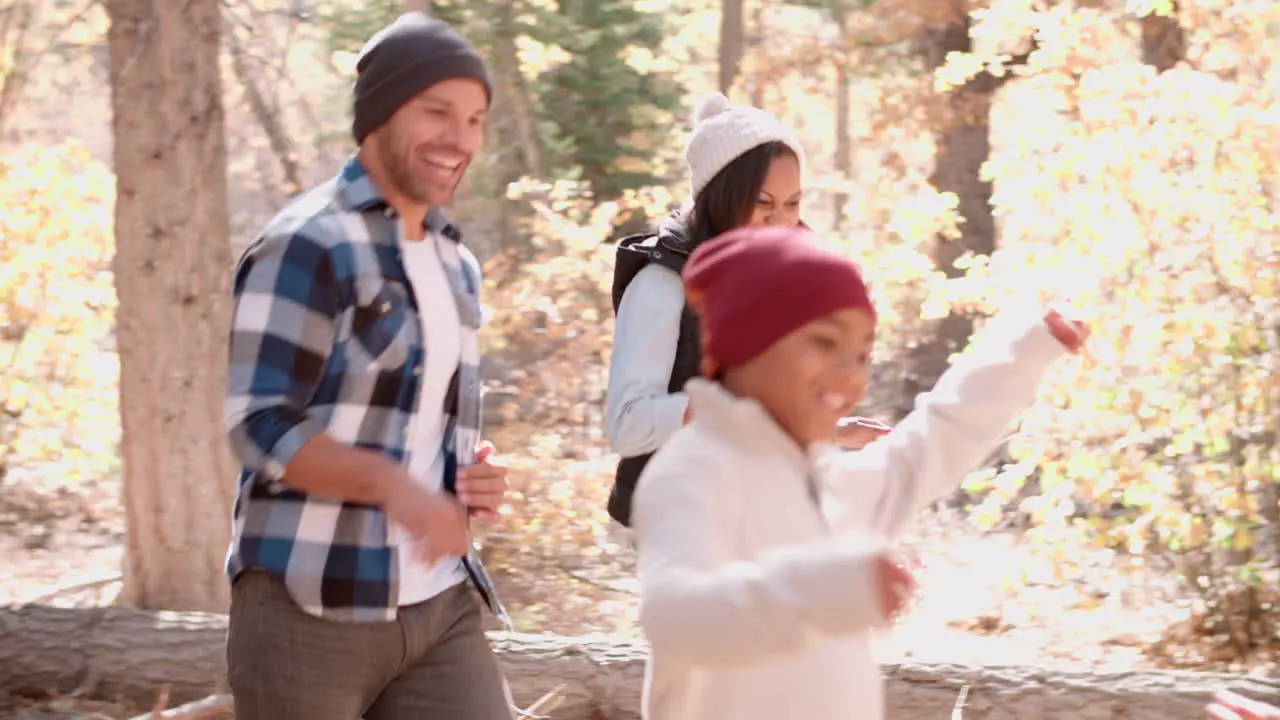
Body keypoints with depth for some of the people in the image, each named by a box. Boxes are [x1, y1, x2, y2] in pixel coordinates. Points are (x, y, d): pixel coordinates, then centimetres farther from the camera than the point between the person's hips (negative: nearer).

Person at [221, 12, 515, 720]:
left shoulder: (456, 264, 18)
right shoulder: (308, 244, -7)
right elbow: (259, 424, -15)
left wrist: (475, 478, 5)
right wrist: (390, 484, -29)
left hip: (439, 606, 7)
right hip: (309, 607, -7)